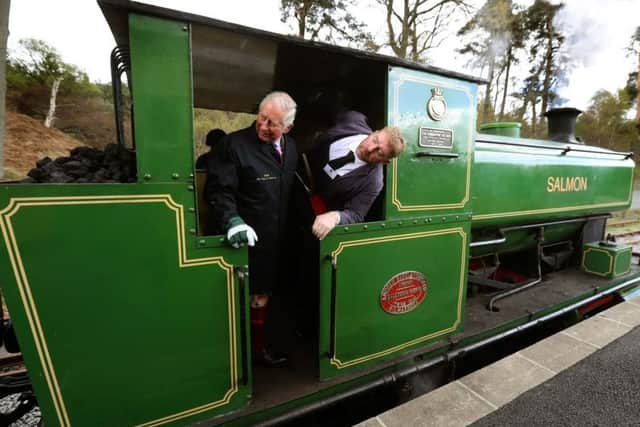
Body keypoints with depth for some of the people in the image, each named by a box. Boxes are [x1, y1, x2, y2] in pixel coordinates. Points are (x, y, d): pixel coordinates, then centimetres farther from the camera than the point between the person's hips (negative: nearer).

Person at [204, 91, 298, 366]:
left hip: (278, 240, 6)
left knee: (268, 292, 21)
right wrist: (232, 221, -30)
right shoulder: (235, 144, -13)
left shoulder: (290, 147, 7)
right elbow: (218, 189, -16)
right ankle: (258, 348, 32)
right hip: (251, 239, -6)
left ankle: (267, 340, 41)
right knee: (257, 298, 9)